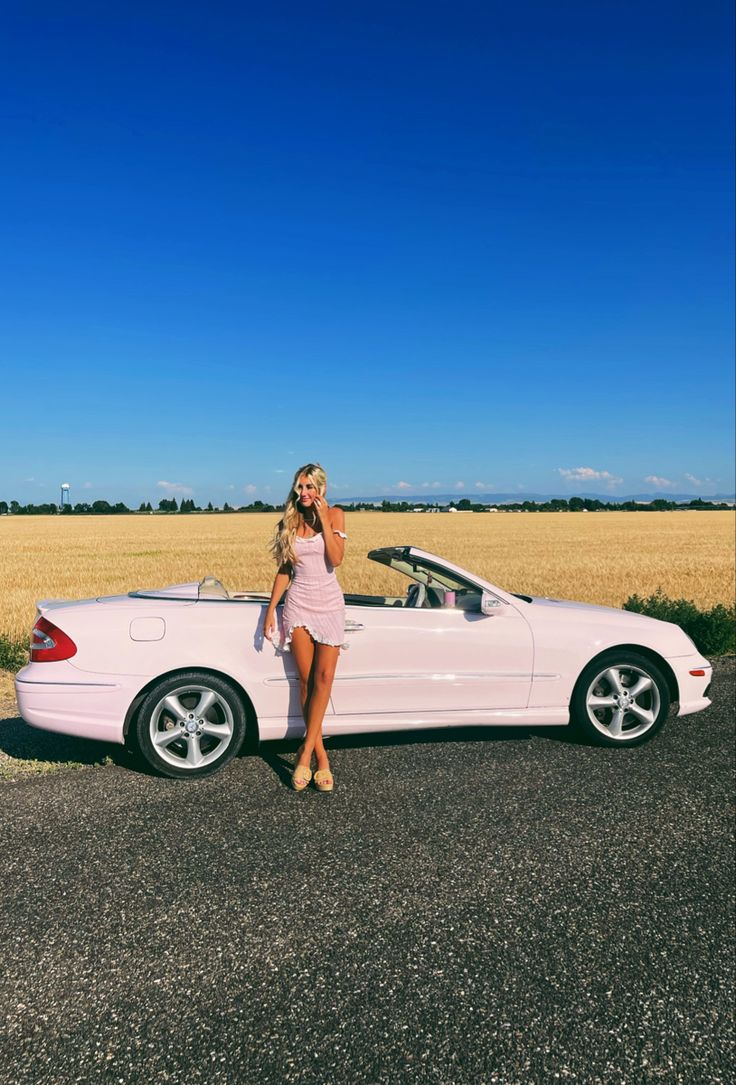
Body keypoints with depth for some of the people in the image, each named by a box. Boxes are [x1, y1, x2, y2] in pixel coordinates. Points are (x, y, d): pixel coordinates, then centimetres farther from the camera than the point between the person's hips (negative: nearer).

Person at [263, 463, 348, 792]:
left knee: (324, 676, -9)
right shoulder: (290, 521, 7)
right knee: (306, 679, 0)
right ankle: (321, 756, 7)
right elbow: (284, 570, 10)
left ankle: (306, 750, -3)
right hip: (298, 604, 2)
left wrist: (323, 519, -14)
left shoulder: (335, 515, 0)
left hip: (329, 604, -1)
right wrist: (270, 609, 5)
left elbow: (336, 559, -13)